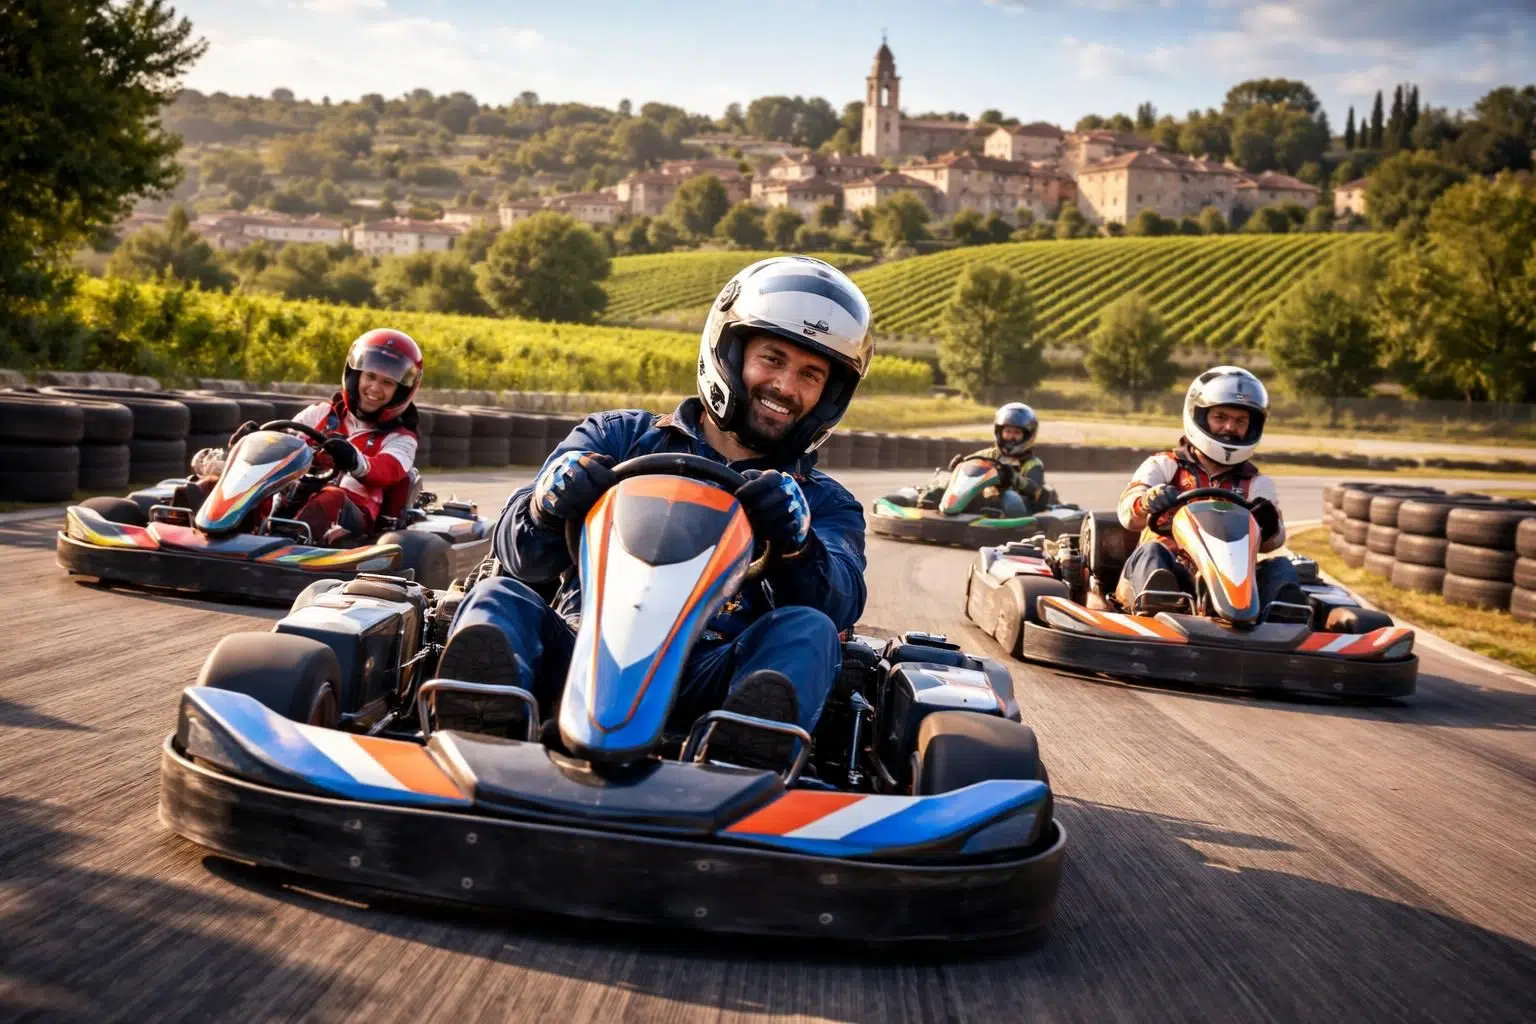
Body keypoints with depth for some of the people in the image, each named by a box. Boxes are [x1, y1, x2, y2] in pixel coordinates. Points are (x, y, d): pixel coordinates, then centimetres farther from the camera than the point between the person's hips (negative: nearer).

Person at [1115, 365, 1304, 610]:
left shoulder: (1256, 484, 19)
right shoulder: (1164, 466, 14)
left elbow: (1271, 540, 1)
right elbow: (1128, 512, -5)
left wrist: (1268, 524, -25)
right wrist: (1148, 503, -31)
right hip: (1168, 572, -1)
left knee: (1280, 567, -22)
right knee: (1151, 553, -30)